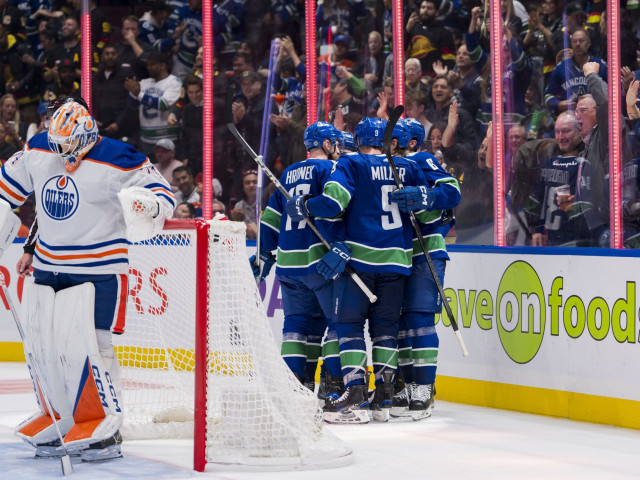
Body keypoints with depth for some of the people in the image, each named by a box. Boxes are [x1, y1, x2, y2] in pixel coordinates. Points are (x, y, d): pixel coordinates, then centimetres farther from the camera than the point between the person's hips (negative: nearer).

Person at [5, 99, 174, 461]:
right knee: (42, 345, 10)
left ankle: (105, 429, -6)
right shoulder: (38, 152, 2)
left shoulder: (115, 162, -16)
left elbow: (161, 192, -14)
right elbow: (10, 186, 17)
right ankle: (61, 420, 26)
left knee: (85, 345, -15)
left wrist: (150, 205, -35)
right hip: (48, 266, 7)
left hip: (97, 269, -7)